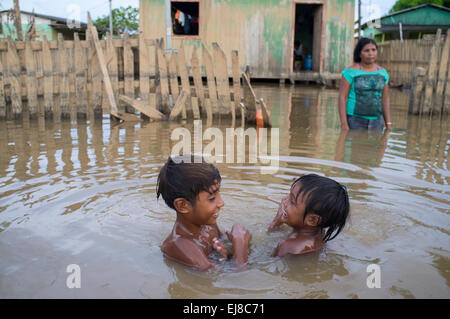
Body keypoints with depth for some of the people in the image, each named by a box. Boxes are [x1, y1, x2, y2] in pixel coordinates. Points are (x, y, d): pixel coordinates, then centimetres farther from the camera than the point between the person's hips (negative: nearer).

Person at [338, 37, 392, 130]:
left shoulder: (382, 72, 7)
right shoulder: (351, 71, -7)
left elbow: (385, 99, 11)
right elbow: (342, 97, -10)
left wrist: (388, 124, 6)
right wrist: (344, 124, -17)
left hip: (376, 122, 5)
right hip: (355, 120, -4)